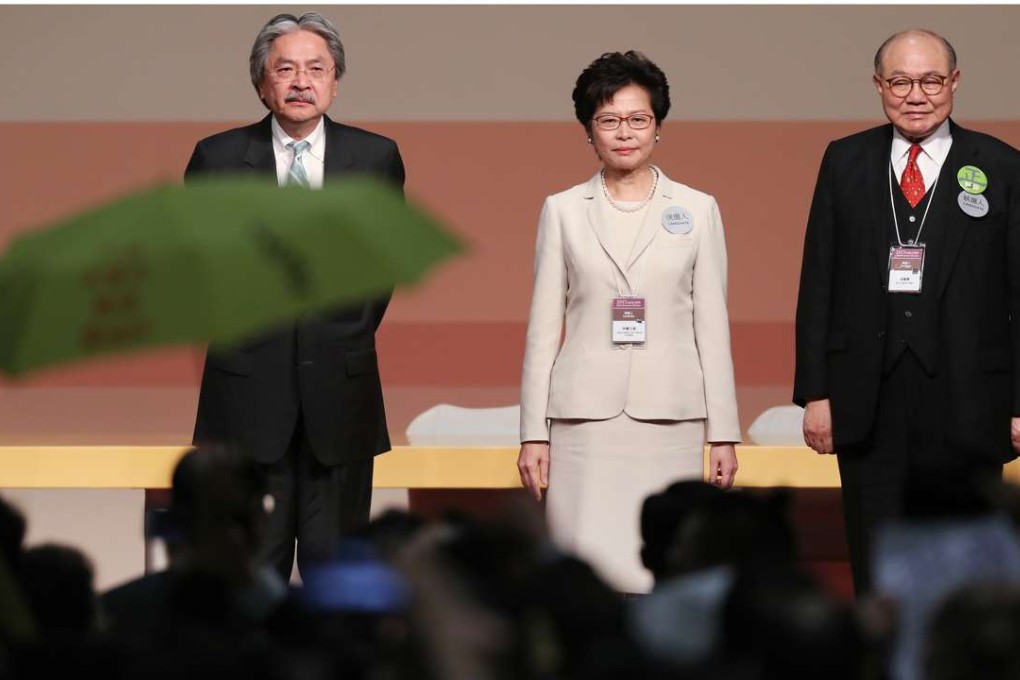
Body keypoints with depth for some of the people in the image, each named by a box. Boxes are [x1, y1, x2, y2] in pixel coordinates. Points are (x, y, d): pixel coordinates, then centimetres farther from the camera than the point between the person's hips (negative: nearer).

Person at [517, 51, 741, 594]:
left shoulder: (697, 210, 8)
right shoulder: (563, 211, 8)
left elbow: (712, 326, 7)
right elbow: (544, 327, 8)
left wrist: (724, 432, 3)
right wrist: (532, 432, 3)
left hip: (669, 417, 0)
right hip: (585, 417, 0)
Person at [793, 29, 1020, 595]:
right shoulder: (845, 162, 7)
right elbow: (818, 284, 6)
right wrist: (814, 392, 0)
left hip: (964, 401, -1)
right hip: (868, 403, 1)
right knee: (875, 572, 5)